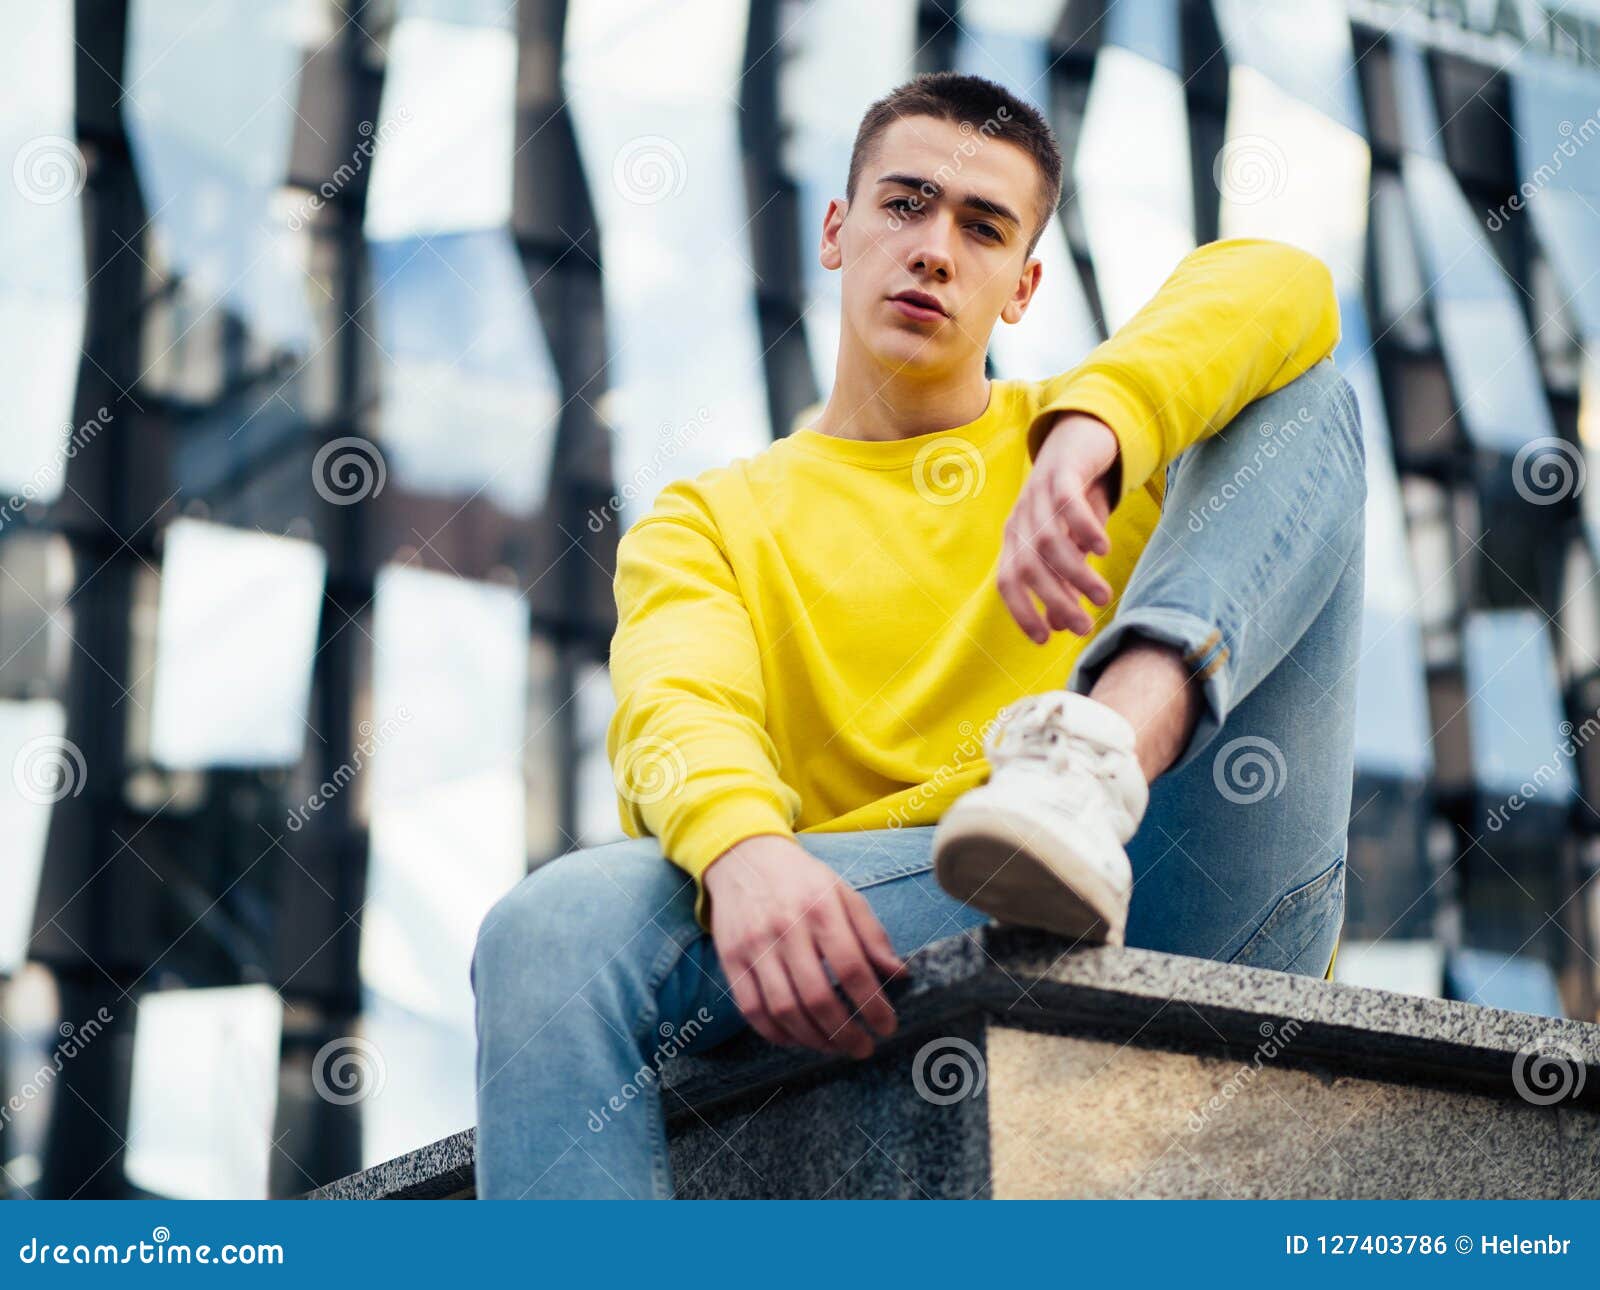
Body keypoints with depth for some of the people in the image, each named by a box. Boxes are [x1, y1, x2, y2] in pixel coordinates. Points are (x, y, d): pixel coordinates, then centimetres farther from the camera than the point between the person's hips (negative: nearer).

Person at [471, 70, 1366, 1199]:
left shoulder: (1093, 427, 24)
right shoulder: (708, 526, 22)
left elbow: (1283, 291, 3)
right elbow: (680, 717, -1)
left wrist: (1089, 430, -19)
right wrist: (742, 845, -27)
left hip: (1213, 908, 1)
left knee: (1303, 395, -7)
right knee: (557, 927, -27)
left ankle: (1102, 755, -33)